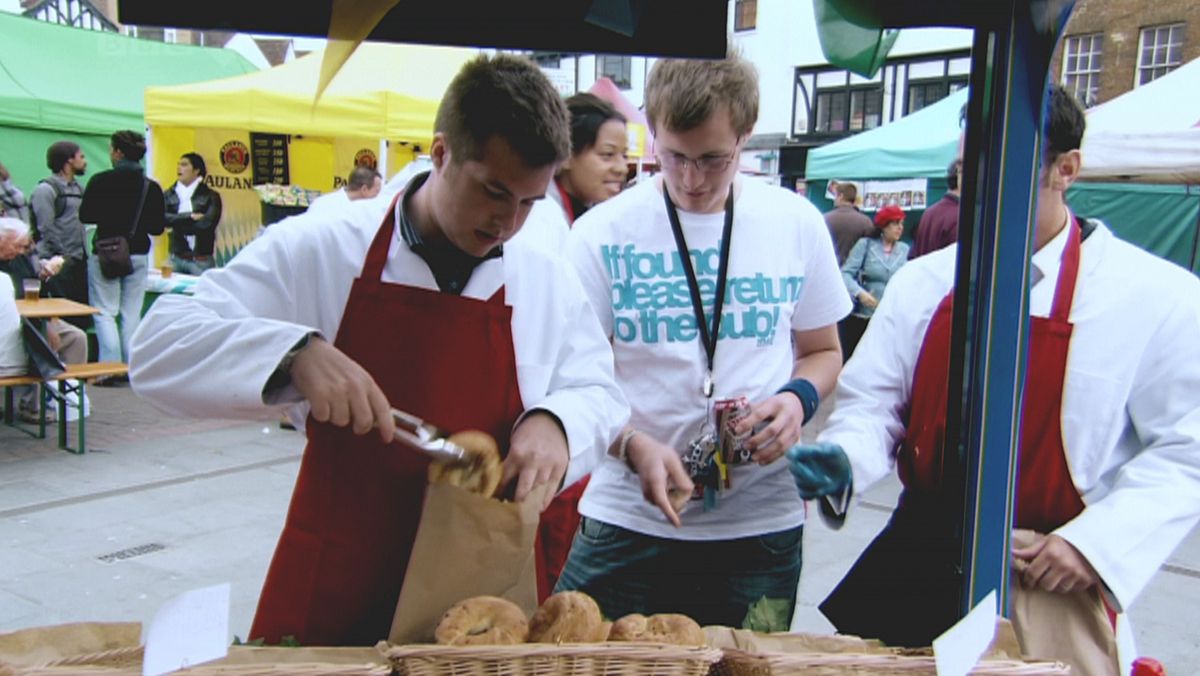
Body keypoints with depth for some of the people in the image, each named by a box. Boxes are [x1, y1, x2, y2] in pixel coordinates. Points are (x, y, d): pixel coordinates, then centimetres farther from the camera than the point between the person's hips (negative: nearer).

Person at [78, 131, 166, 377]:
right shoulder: (151, 187, -1)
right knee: (131, 314, 9)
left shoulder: (100, 181, -8)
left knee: (105, 313, 3)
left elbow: (85, 215, -4)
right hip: (138, 255, 3)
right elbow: (157, 227, 1)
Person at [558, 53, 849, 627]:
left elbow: (823, 352, 13)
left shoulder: (796, 223, 2)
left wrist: (799, 397, -9)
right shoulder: (601, 233, -5)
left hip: (762, 522, 2)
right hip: (628, 521, -1)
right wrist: (634, 446, -21)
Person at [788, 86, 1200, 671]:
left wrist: (1098, 542, -16)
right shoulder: (922, 283, 2)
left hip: (1050, 581, -3)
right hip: (916, 558, 3)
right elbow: (873, 399, 6)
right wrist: (844, 458, -14)